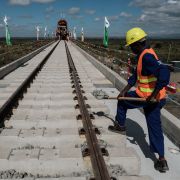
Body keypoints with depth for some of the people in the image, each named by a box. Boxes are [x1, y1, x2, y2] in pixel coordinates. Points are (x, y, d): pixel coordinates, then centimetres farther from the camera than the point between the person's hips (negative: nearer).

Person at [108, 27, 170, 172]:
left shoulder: (146, 57, -21)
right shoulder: (144, 55, 11)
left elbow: (164, 72, -34)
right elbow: (135, 76, 15)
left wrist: (153, 95, -30)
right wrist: (125, 90, 14)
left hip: (146, 96, -9)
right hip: (156, 99, 9)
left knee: (122, 101, 18)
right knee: (155, 127, 13)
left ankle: (120, 126, 35)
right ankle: (162, 160, 18)